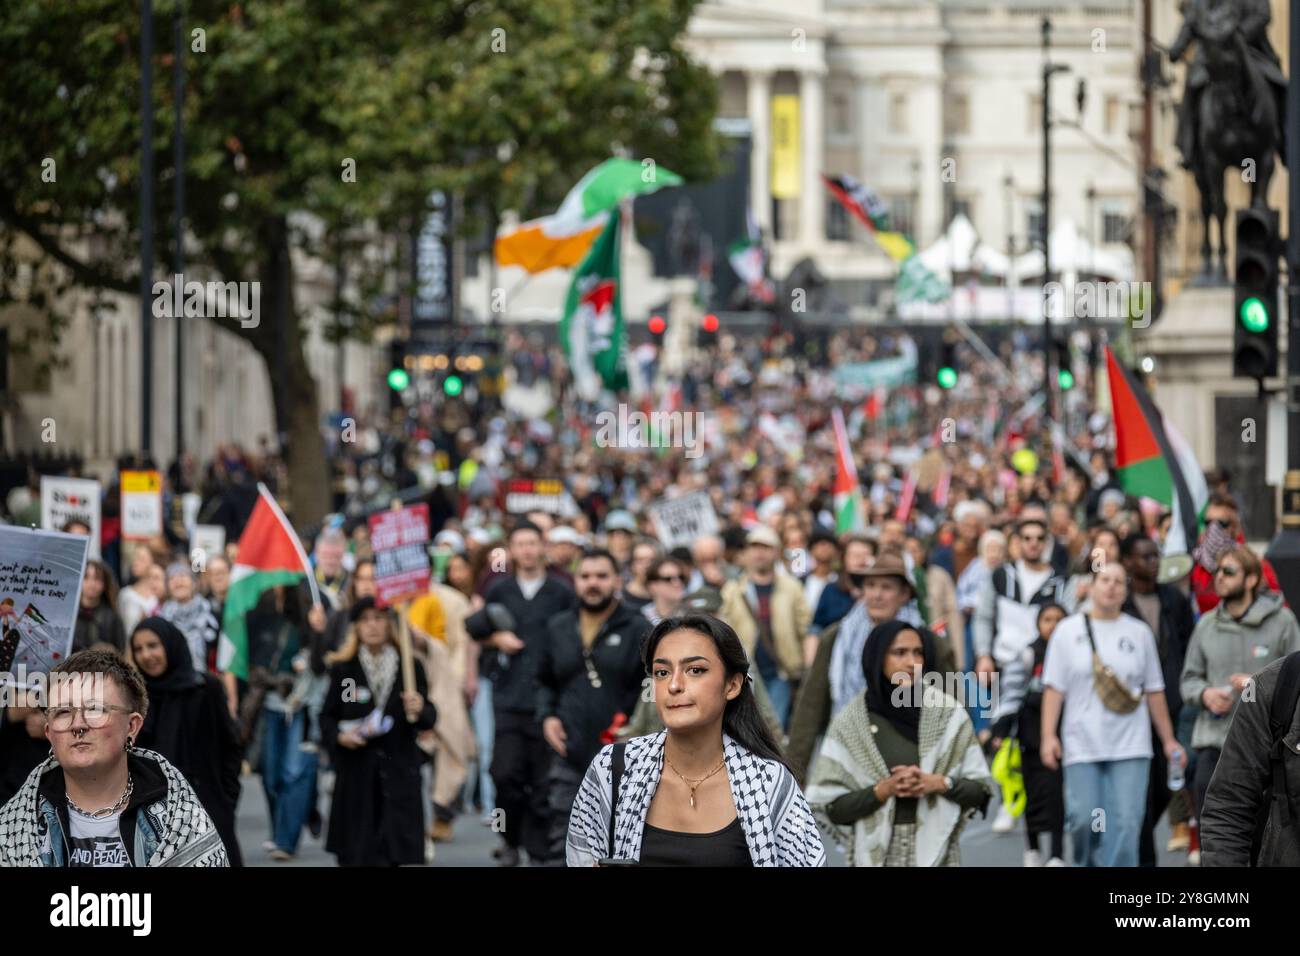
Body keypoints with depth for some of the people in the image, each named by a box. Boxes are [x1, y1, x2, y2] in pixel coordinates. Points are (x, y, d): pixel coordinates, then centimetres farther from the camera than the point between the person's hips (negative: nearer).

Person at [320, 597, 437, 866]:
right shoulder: (343, 669, 4)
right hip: (355, 775, 0)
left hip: (398, 775, 0)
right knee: (354, 857, 1)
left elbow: (429, 720, 2)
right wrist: (339, 736, -10)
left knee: (391, 856, -6)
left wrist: (419, 710, -19)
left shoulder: (410, 667, 4)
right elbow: (327, 718, 9)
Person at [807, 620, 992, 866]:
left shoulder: (948, 713, 3)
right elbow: (831, 807, -2)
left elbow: (980, 789, 5)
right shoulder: (849, 723, 1)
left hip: (935, 852, 0)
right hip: (875, 855, 0)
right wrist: (883, 790, -14)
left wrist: (940, 783, -12)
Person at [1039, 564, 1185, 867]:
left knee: (1126, 825, -9)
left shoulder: (1139, 633, 10)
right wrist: (1048, 736, -8)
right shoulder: (1069, 630, 5)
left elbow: (1154, 691, 14)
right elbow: (1054, 688, 1)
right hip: (1082, 747, -1)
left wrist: (1168, 740, 13)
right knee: (1083, 820, -8)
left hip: (1130, 748, 1)